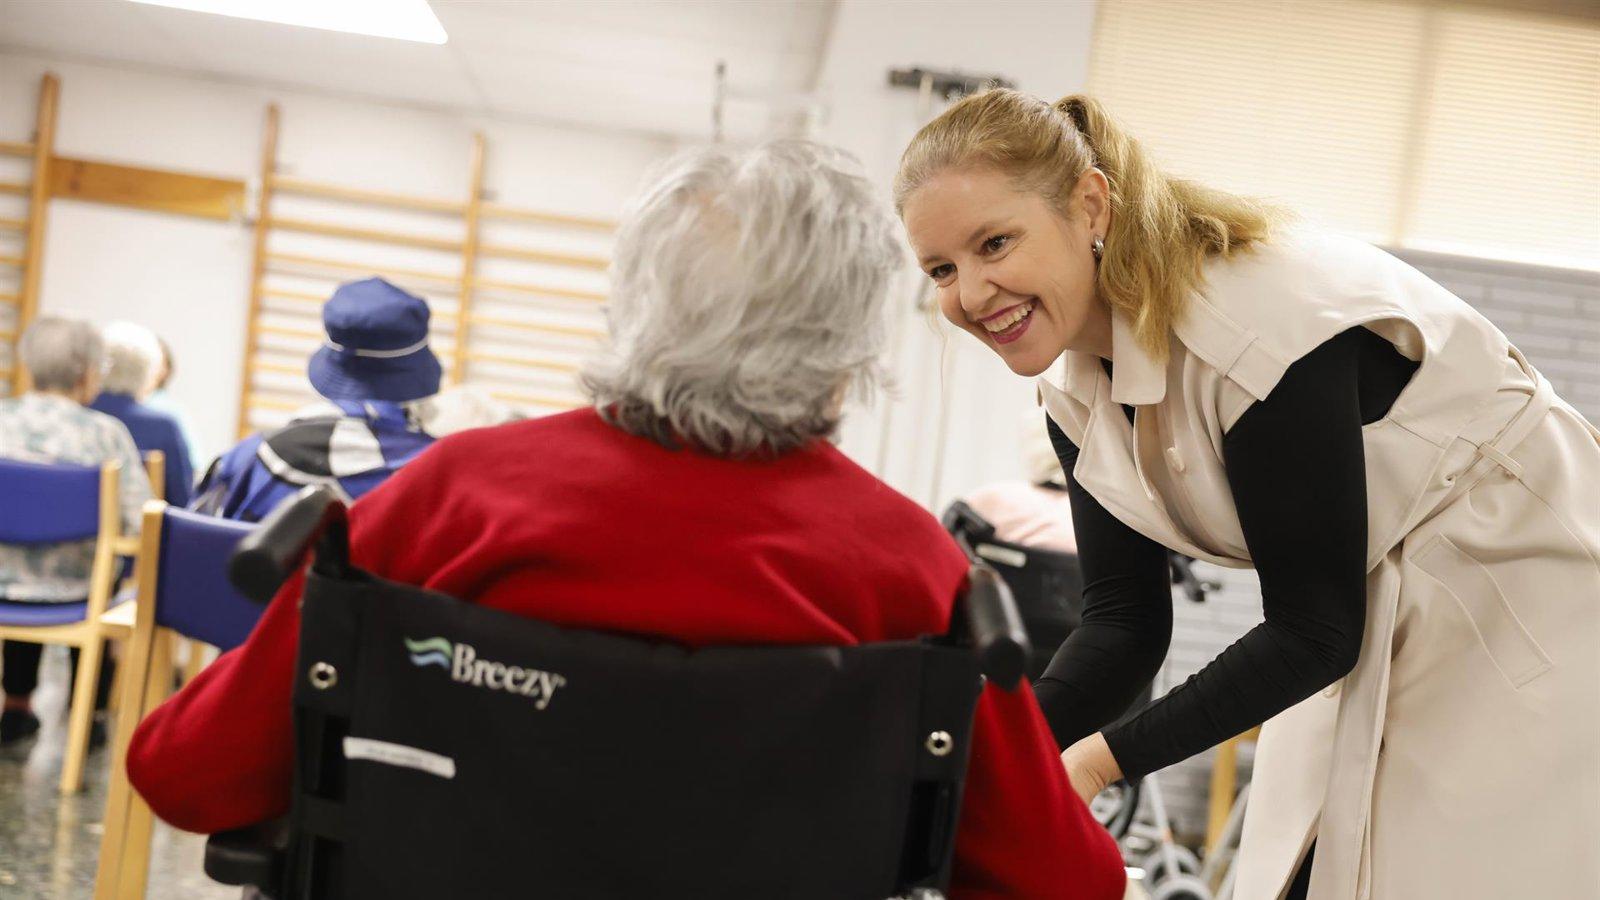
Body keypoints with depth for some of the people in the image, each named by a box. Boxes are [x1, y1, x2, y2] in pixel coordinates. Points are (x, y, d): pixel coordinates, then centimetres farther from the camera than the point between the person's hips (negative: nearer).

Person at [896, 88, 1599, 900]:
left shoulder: (1258, 323, -30)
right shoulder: (1070, 377, -5)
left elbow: (1316, 632, -24)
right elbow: (1125, 619, -4)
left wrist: (1102, 756, -27)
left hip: (1522, 615, -7)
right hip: (1370, 641, 7)